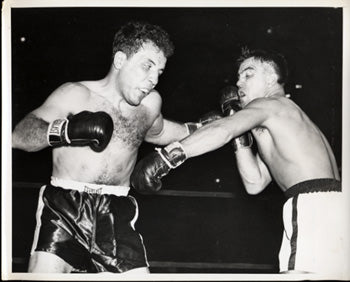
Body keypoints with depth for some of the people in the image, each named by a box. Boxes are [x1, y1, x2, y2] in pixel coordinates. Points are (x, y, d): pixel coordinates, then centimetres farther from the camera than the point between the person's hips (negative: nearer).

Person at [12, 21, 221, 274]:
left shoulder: (151, 103, 10)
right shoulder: (77, 95, -5)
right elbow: (19, 135, -17)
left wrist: (199, 127, 28)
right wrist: (68, 129, -35)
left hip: (117, 214, 4)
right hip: (65, 205, -4)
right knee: (46, 268, -22)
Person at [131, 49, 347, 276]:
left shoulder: (269, 104, 3)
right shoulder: (278, 125, 31)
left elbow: (223, 130, -18)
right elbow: (255, 183, 23)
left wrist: (168, 156, -27)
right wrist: (241, 133, 19)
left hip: (315, 206, -10)